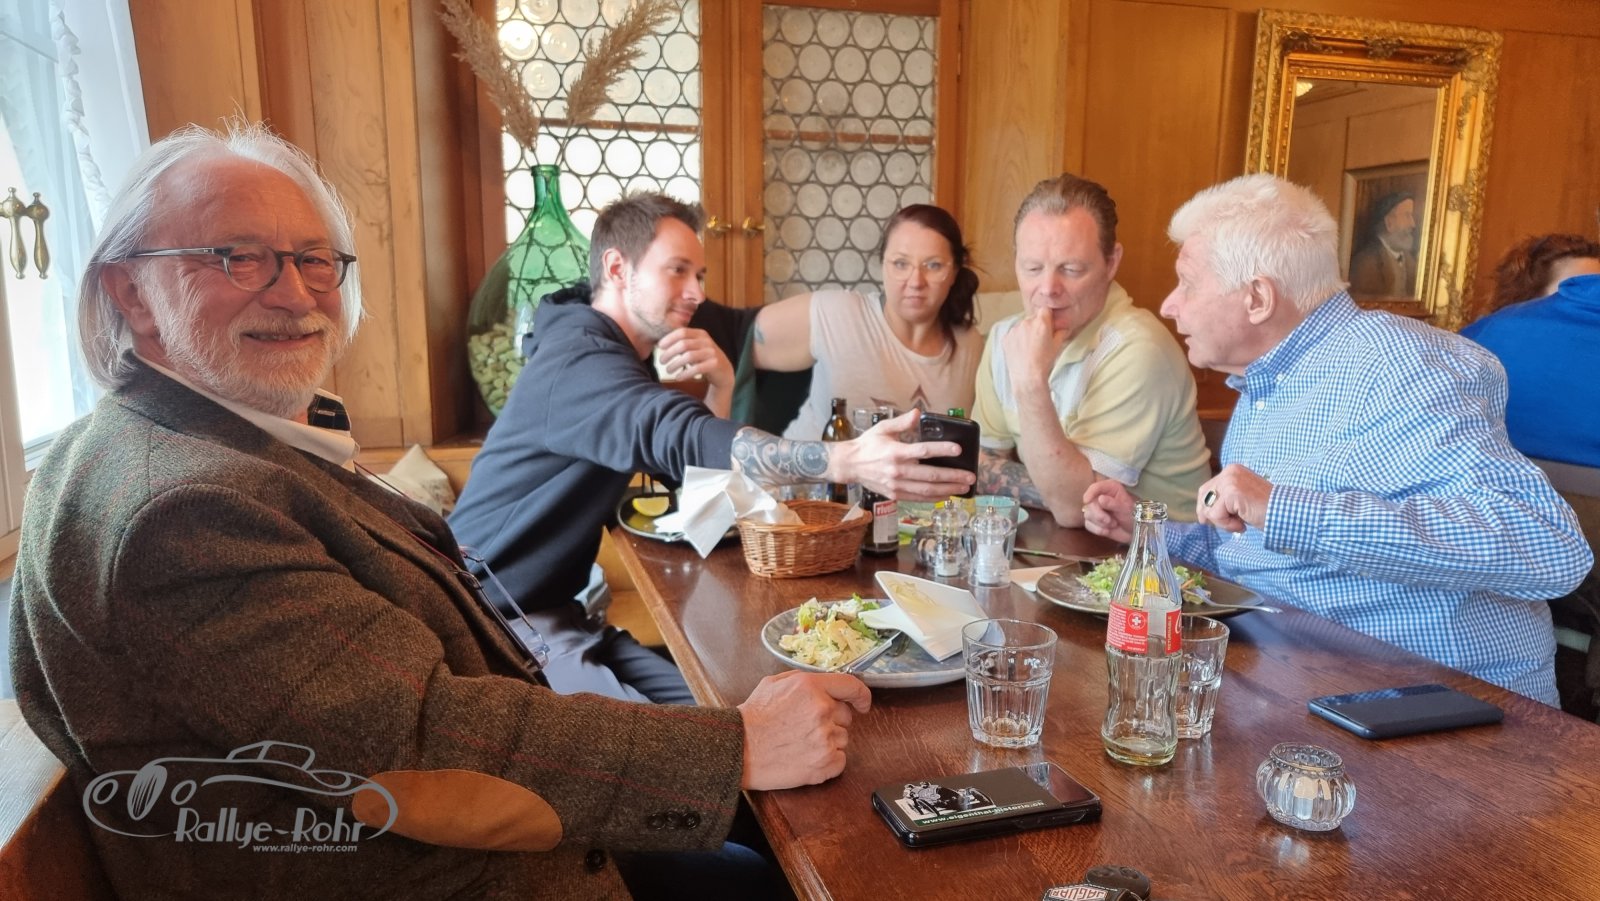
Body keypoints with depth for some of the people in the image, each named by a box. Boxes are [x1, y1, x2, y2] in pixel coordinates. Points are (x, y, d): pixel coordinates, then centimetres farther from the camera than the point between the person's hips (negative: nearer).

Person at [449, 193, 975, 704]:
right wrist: (846, 461, -51)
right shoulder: (579, 360, -22)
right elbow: (687, 438, -40)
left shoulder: (620, 357, 11)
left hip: (554, 608, 9)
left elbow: (690, 467, 10)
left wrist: (721, 386, -8)